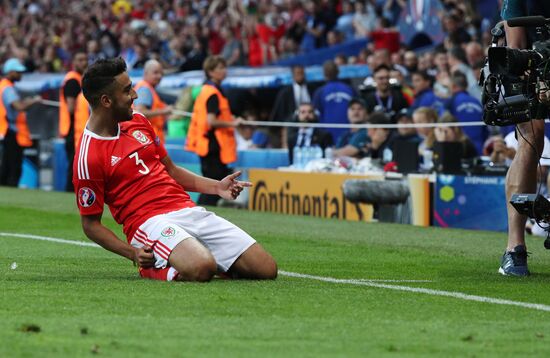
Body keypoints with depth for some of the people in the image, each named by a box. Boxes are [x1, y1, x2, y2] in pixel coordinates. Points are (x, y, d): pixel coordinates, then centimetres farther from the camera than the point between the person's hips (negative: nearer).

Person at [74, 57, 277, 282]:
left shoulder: (137, 121, 14)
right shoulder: (88, 157, -10)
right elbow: (90, 223, -5)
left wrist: (216, 187, 12)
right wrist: (132, 253, -18)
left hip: (189, 210, 8)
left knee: (267, 269, -4)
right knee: (201, 268, -38)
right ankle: (158, 267, -5)